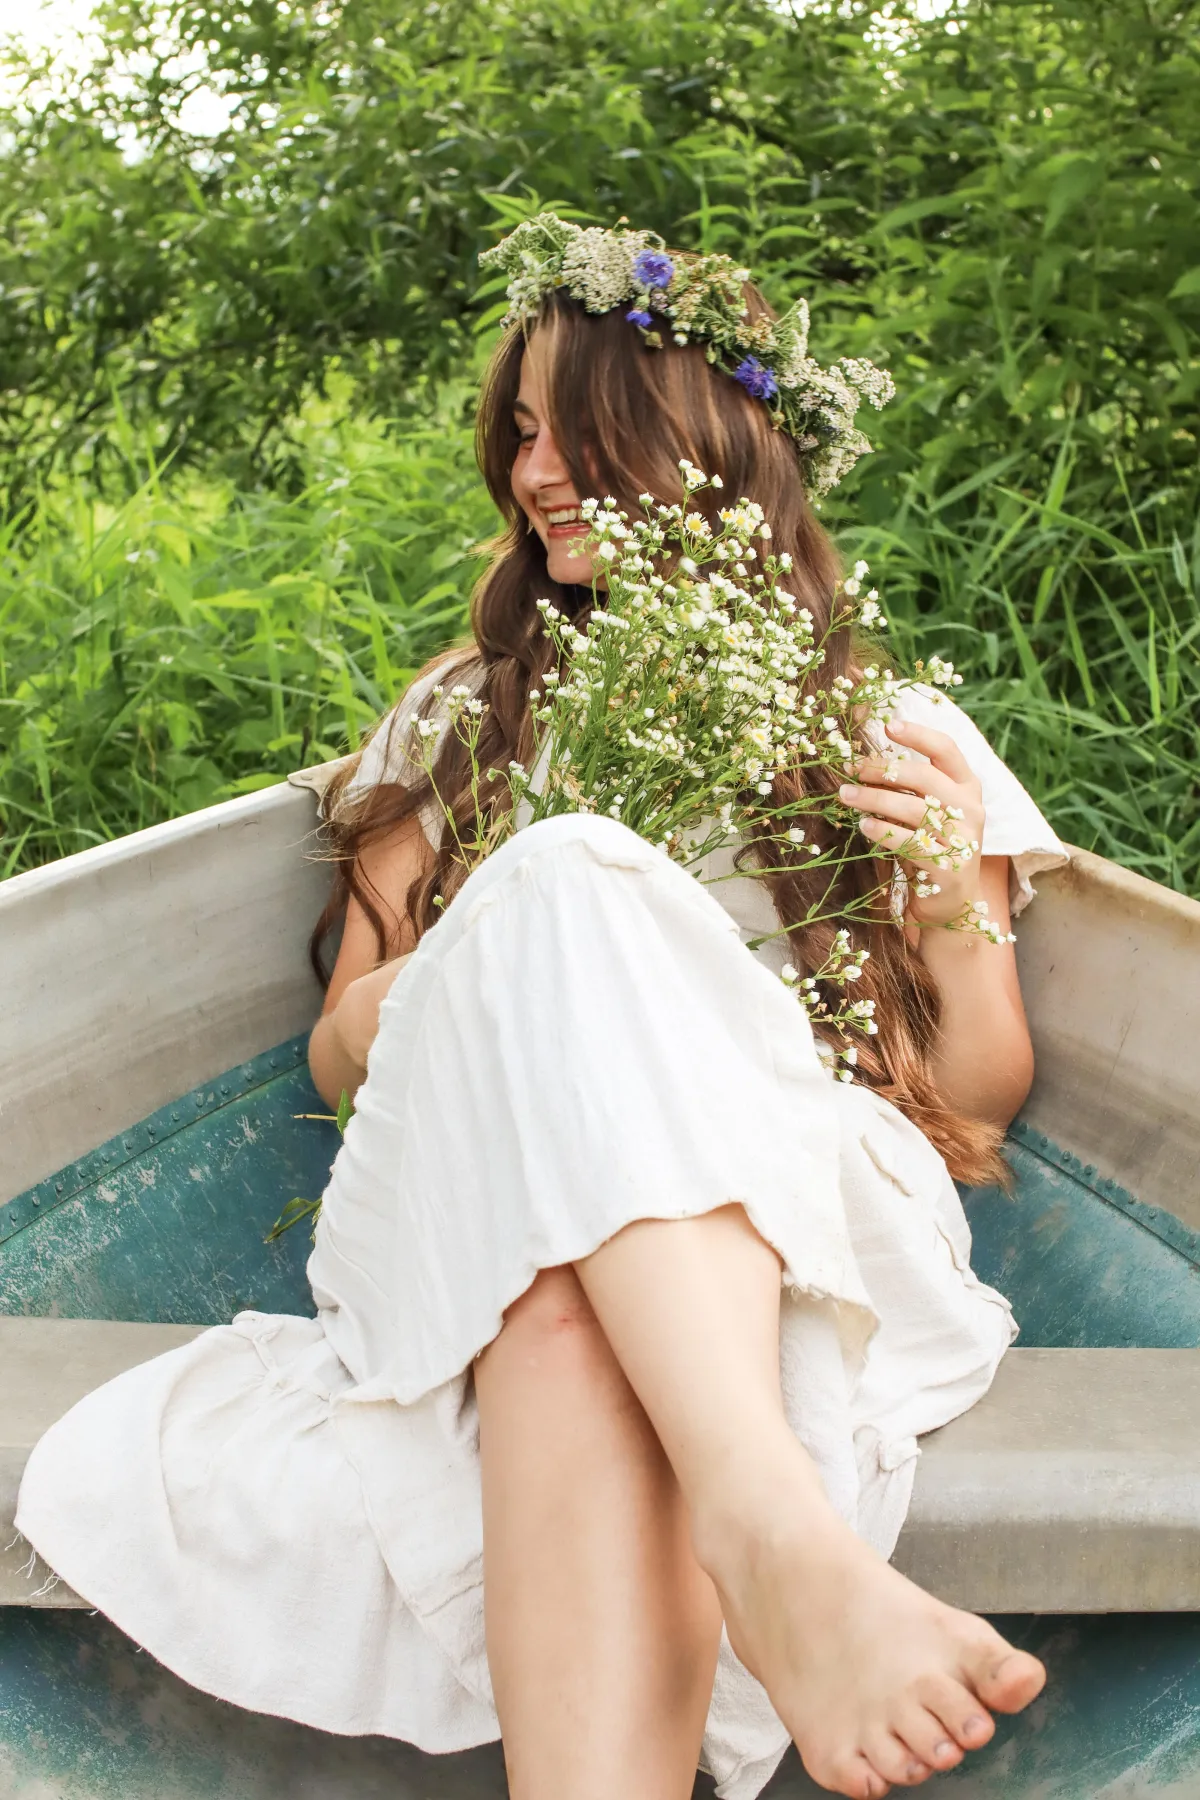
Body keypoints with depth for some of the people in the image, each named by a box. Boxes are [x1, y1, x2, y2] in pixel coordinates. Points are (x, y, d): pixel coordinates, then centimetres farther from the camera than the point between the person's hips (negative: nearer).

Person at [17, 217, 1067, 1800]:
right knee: (571, 884, -35)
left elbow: (986, 1089, 17)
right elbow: (340, 1050, 21)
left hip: (802, 1225, 0)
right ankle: (776, 1536, -53)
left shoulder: (889, 731, 19)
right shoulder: (463, 719, 24)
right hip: (479, 1198, 1)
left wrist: (953, 898, -5)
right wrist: (443, 989, -4)